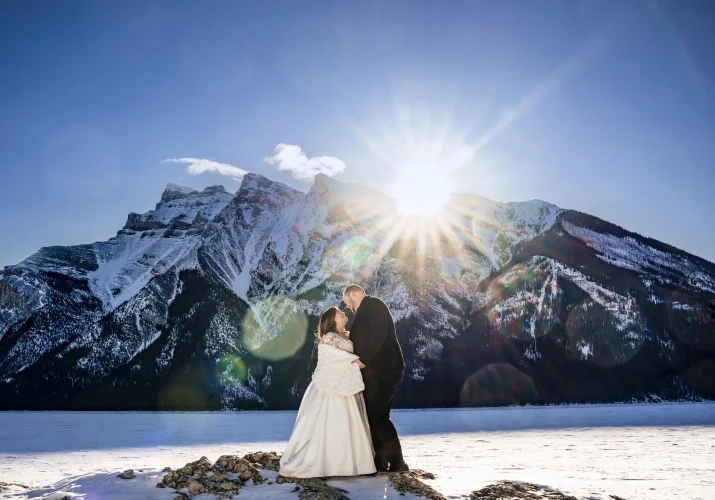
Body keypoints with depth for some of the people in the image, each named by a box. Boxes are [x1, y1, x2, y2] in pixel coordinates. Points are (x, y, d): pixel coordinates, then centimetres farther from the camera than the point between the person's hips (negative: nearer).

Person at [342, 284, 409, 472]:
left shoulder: (372, 304, -6)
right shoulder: (366, 311, 23)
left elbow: (379, 334, -20)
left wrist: (364, 360, -17)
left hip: (383, 370, -10)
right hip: (379, 370, 10)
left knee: (377, 416, -9)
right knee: (374, 416, 10)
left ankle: (397, 462, -5)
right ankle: (380, 462, 14)